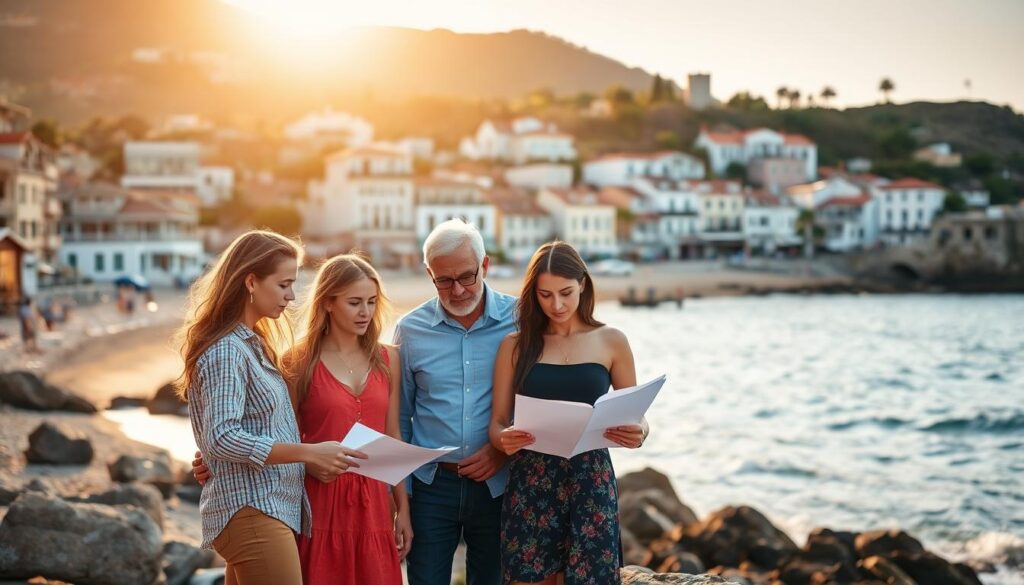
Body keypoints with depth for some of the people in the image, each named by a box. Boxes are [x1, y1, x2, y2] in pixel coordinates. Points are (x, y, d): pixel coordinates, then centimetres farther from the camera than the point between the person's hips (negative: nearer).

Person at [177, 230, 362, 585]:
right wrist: (308, 452, -22)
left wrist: (306, 463, 6)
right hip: (251, 512, -10)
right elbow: (221, 438, -23)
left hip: (271, 506, 10)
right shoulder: (225, 351, -14)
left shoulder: (253, 343, 15)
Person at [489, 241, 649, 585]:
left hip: (591, 480, 0)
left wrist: (639, 433, -15)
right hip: (530, 481, 0)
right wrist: (503, 439, -19)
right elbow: (497, 421, 4)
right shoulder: (515, 346, 5)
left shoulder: (611, 342, 4)